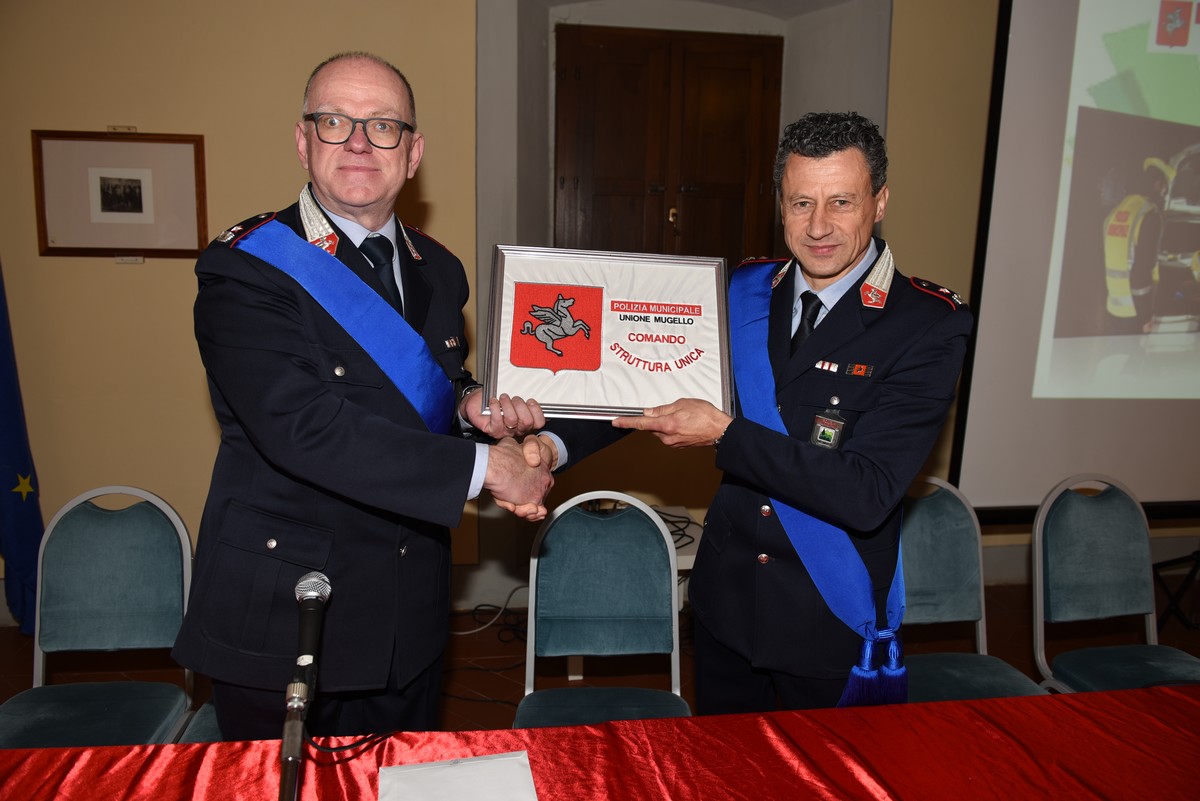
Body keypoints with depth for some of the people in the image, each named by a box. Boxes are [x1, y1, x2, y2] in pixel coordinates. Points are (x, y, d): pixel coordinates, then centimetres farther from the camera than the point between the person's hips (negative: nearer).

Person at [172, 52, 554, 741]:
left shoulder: (438, 271, 6)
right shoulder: (245, 268, -14)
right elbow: (301, 425, -27)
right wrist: (482, 466, -25)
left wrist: (473, 409, -8)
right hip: (282, 617, -5)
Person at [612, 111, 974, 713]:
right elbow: (657, 388, 6)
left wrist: (724, 433, -28)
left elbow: (866, 495, -25)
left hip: (834, 619, -4)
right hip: (725, 595, 4)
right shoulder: (744, 291, -1)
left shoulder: (927, 326, -17)